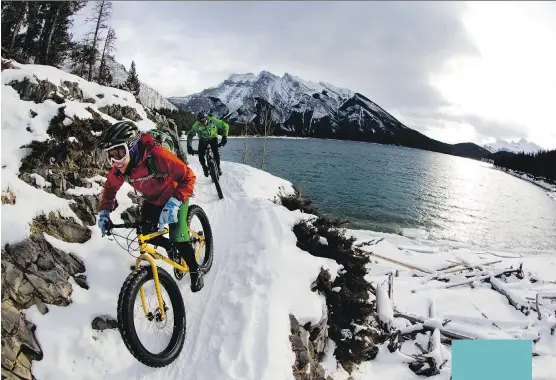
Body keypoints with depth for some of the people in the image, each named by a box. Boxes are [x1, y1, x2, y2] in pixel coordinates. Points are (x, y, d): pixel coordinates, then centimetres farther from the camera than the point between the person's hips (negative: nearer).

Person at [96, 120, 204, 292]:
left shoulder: (157, 155, -39)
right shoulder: (119, 168, -20)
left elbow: (188, 176, -35)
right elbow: (110, 187, 1)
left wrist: (174, 203, -45)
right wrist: (105, 211, -11)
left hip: (175, 197, -6)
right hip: (152, 200, 6)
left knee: (177, 237, -16)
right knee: (147, 234, -3)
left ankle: (195, 271, 8)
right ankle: (173, 248, 27)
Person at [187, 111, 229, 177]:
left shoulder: (213, 121, -30)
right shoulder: (197, 125, -28)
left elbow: (225, 126, -23)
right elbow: (190, 135, -22)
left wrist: (224, 137, -30)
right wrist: (189, 147, -32)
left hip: (213, 138, -1)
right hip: (203, 140, 1)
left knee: (216, 153, -22)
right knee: (201, 156, -13)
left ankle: (218, 167, 3)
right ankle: (205, 169, 15)